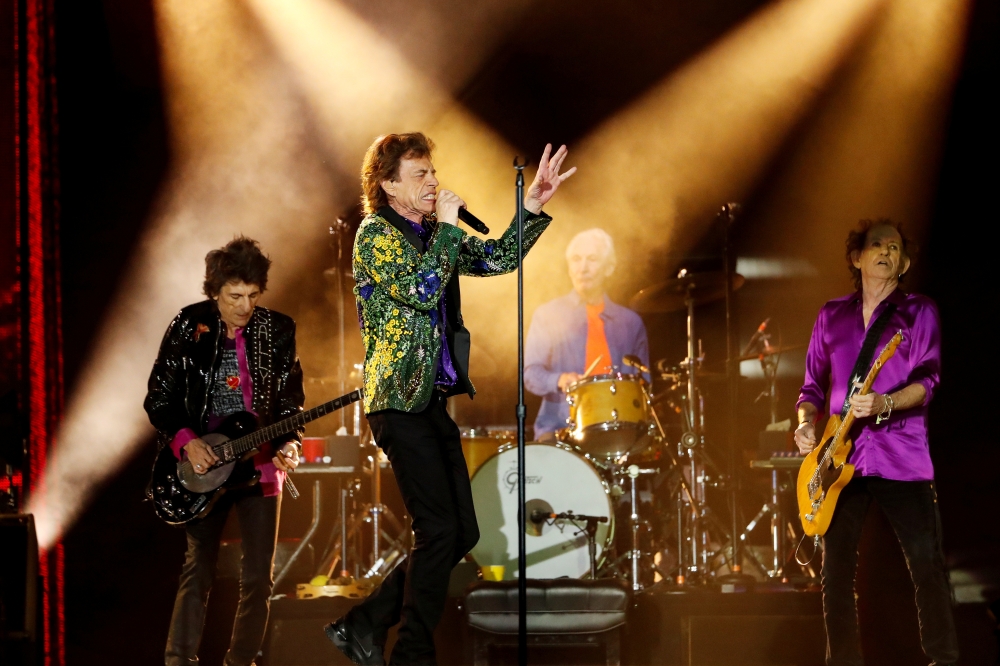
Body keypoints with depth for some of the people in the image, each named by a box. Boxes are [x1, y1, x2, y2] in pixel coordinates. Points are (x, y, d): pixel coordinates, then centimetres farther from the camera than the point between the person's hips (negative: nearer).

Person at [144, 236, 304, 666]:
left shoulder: (278, 330, 0)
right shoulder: (189, 326, -4)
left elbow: (291, 400, 5)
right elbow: (158, 397, 0)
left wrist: (289, 445, -13)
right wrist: (186, 441, -14)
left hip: (260, 464, 1)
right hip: (203, 463, -1)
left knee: (258, 576, 0)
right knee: (198, 568, -1)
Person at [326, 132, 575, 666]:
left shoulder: (431, 233, 16)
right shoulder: (376, 234, -8)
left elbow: (498, 259, 18)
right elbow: (421, 290, -21)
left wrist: (533, 206, 6)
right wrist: (446, 226, -15)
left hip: (435, 401, 9)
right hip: (401, 402, -9)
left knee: (462, 534, 7)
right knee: (439, 531, -12)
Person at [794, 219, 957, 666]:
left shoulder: (919, 312, 5)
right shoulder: (831, 316, 15)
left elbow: (928, 381, -8)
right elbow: (813, 386, 18)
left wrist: (885, 404, -26)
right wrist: (806, 424, -2)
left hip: (902, 458, -3)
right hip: (842, 458, 3)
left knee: (928, 566, -8)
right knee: (836, 570, 0)